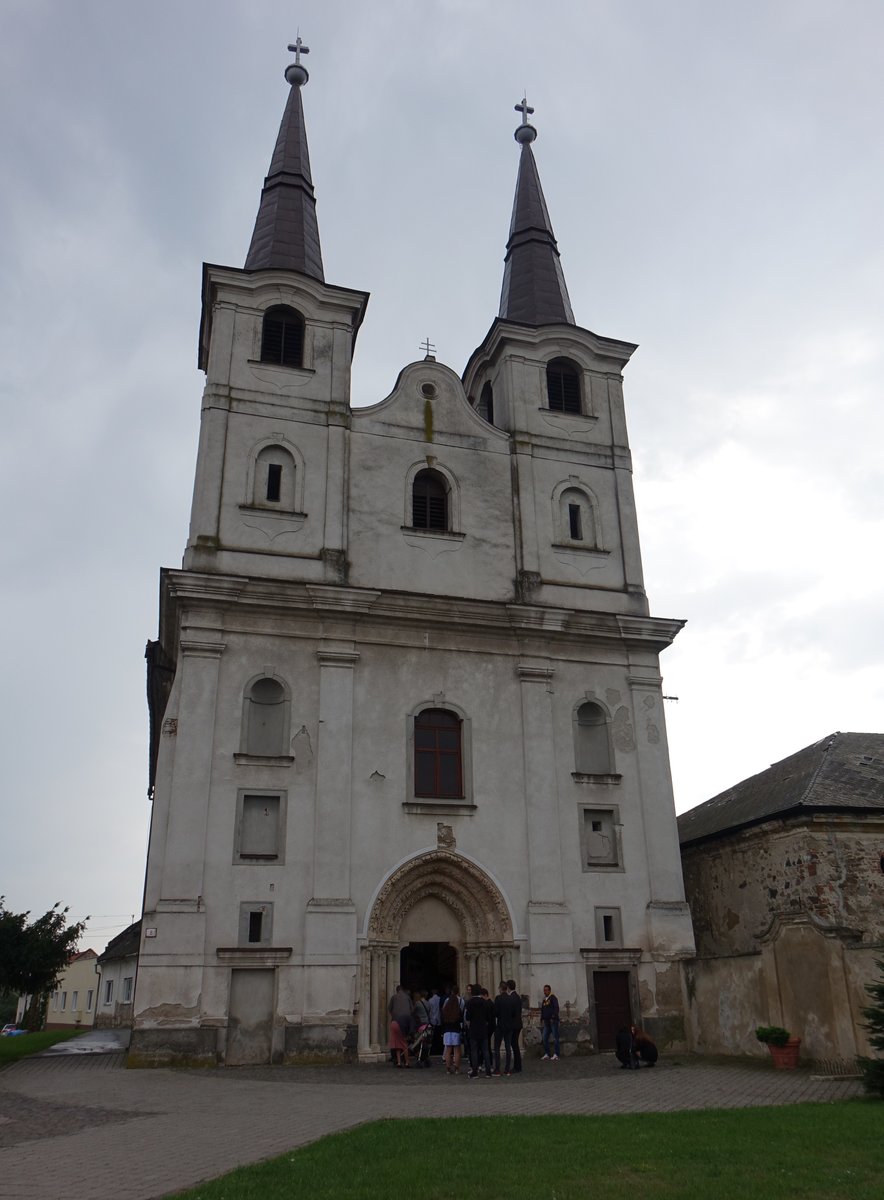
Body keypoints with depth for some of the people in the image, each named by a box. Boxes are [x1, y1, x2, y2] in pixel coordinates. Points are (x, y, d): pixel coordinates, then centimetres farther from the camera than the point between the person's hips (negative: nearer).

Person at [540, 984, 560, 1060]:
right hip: (546, 1021, 7)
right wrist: (542, 1020, 15)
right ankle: (546, 1054, 11)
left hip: (553, 1021, -7)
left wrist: (553, 1018, -18)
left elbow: (556, 1008, -12)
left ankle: (555, 1055, -5)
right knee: (545, 1038, 4)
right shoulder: (544, 1000, 18)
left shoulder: (553, 998, -3)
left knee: (555, 1038, -6)